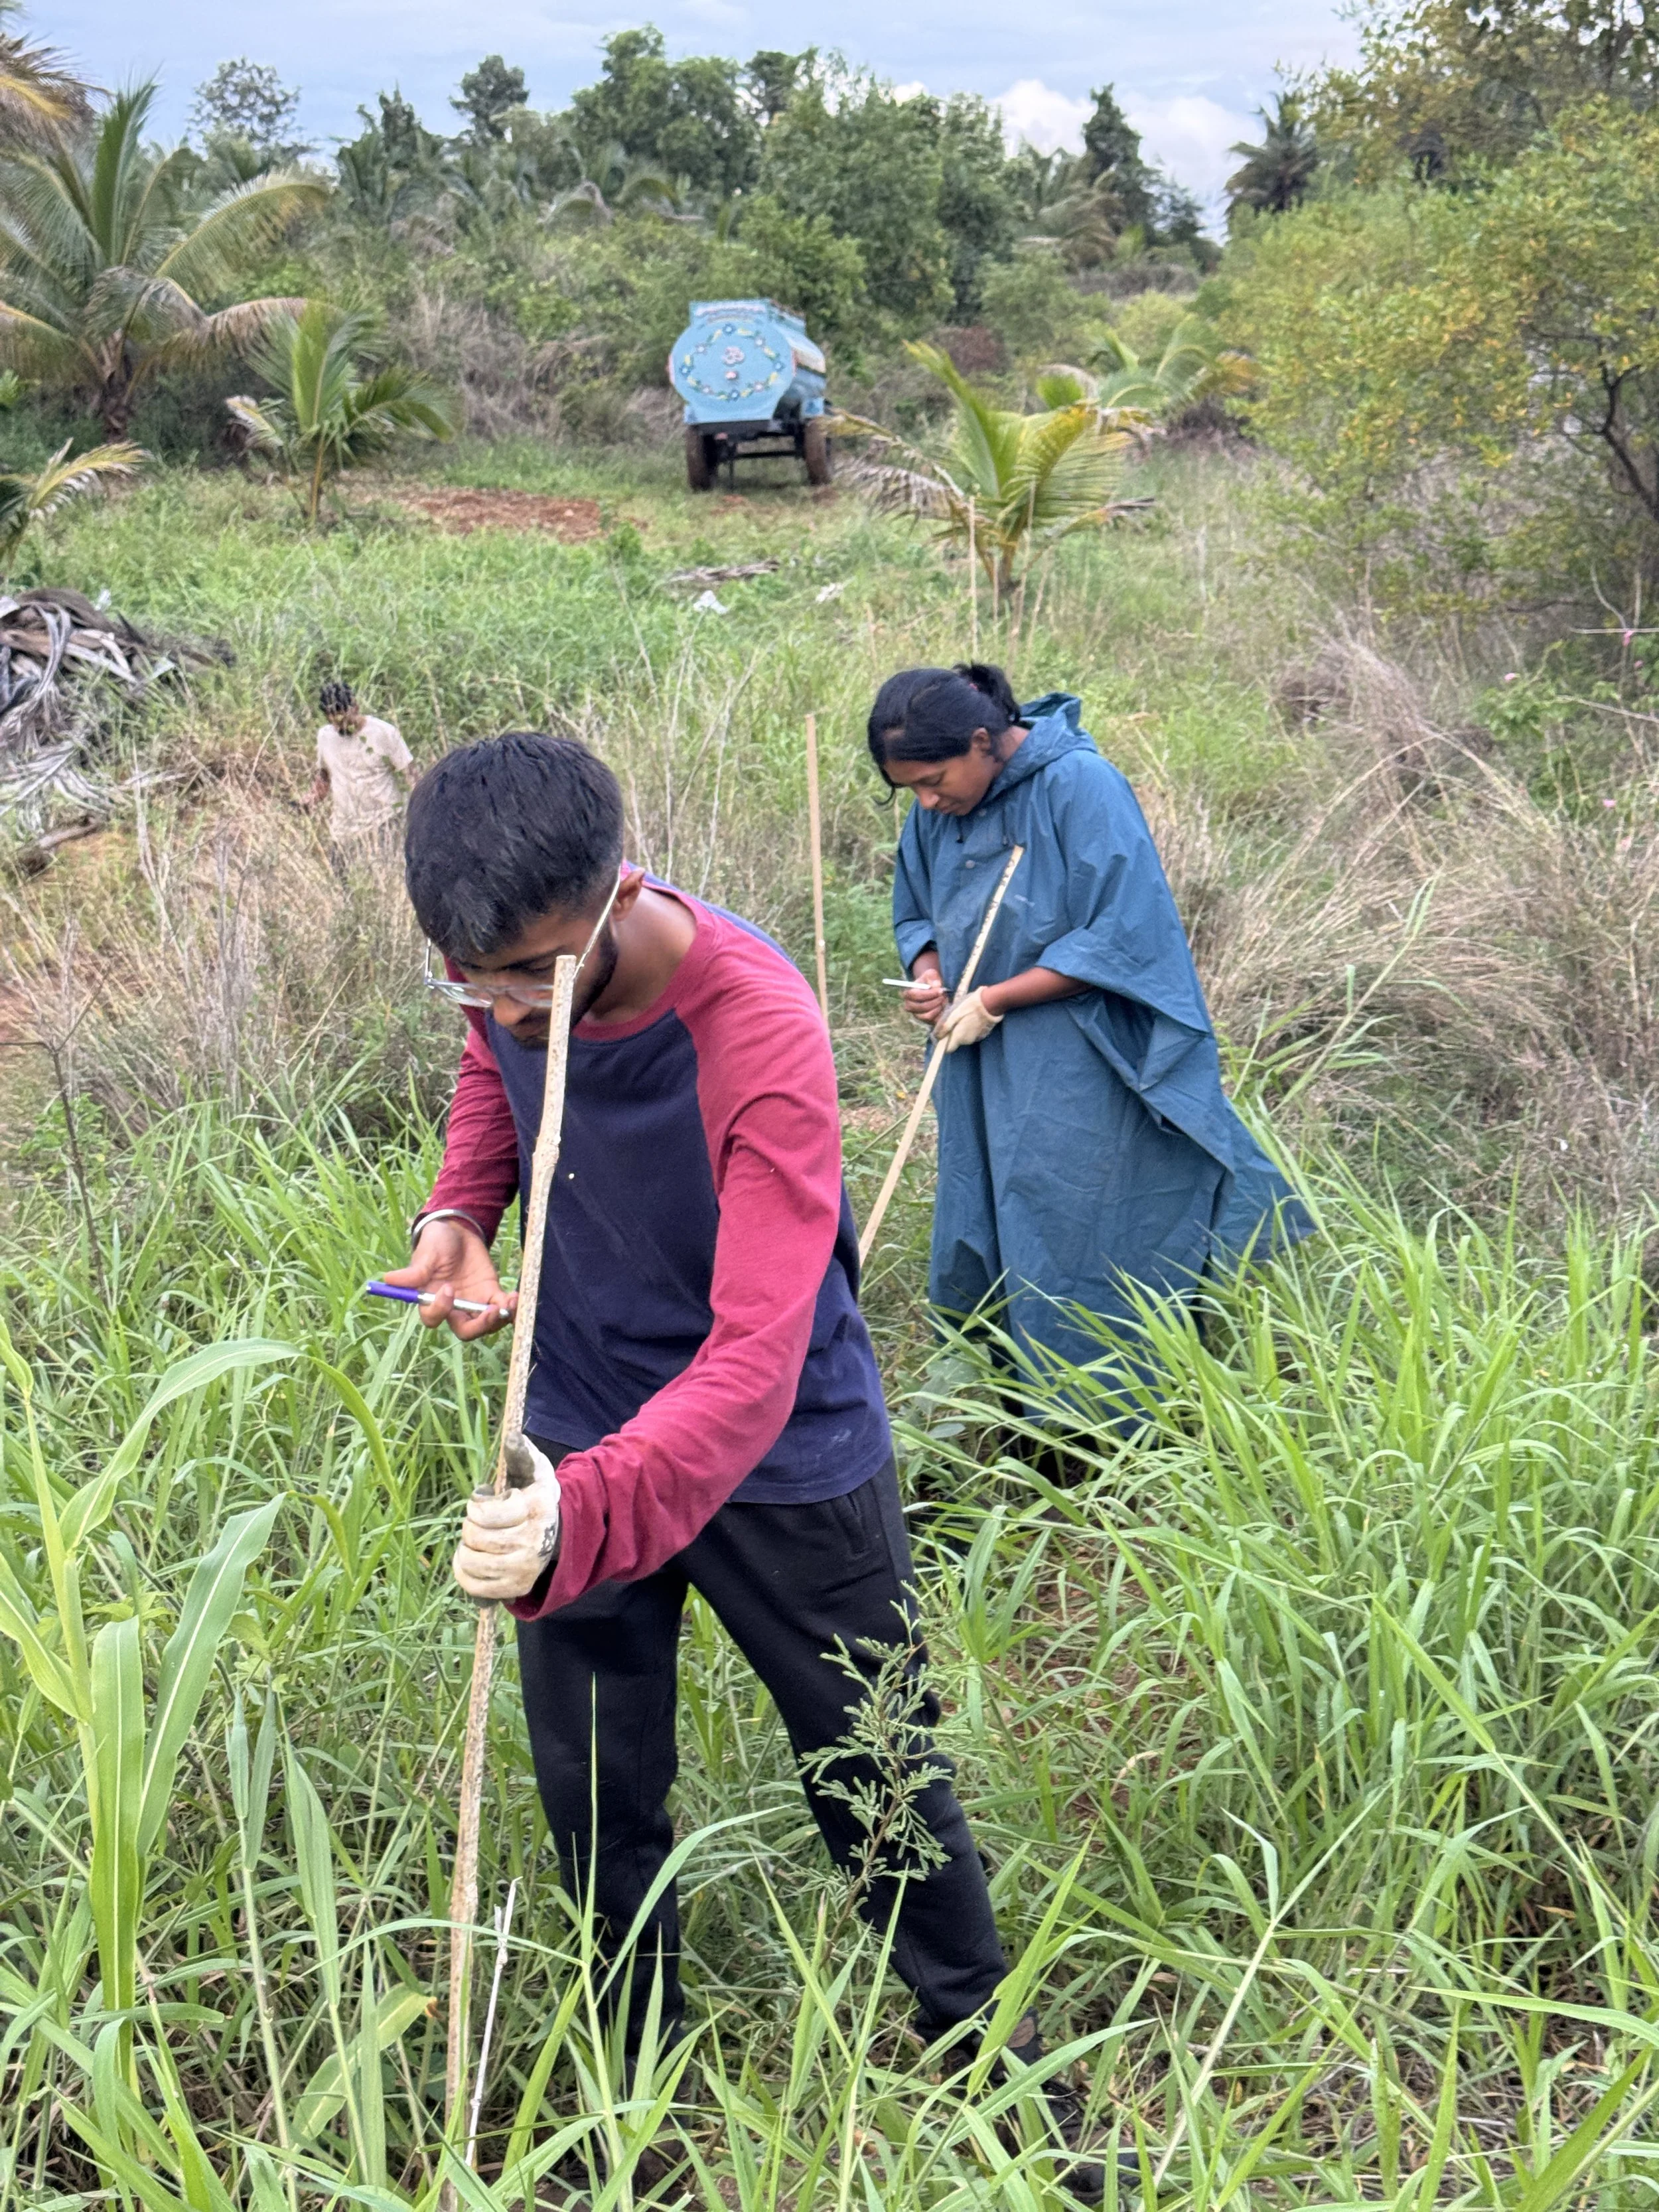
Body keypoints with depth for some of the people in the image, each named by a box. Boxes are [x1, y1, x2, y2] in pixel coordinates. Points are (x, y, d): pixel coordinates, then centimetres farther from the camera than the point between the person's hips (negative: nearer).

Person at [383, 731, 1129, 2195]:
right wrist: (459, 1213, -8)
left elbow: (755, 1362, -39)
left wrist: (584, 1513, -56)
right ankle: (643, 2076, 40)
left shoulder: (755, 1030, -34)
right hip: (577, 1439, 5)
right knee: (592, 1795, 16)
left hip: (785, 1461, -5)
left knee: (878, 1787, 12)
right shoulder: (511, 973, -15)